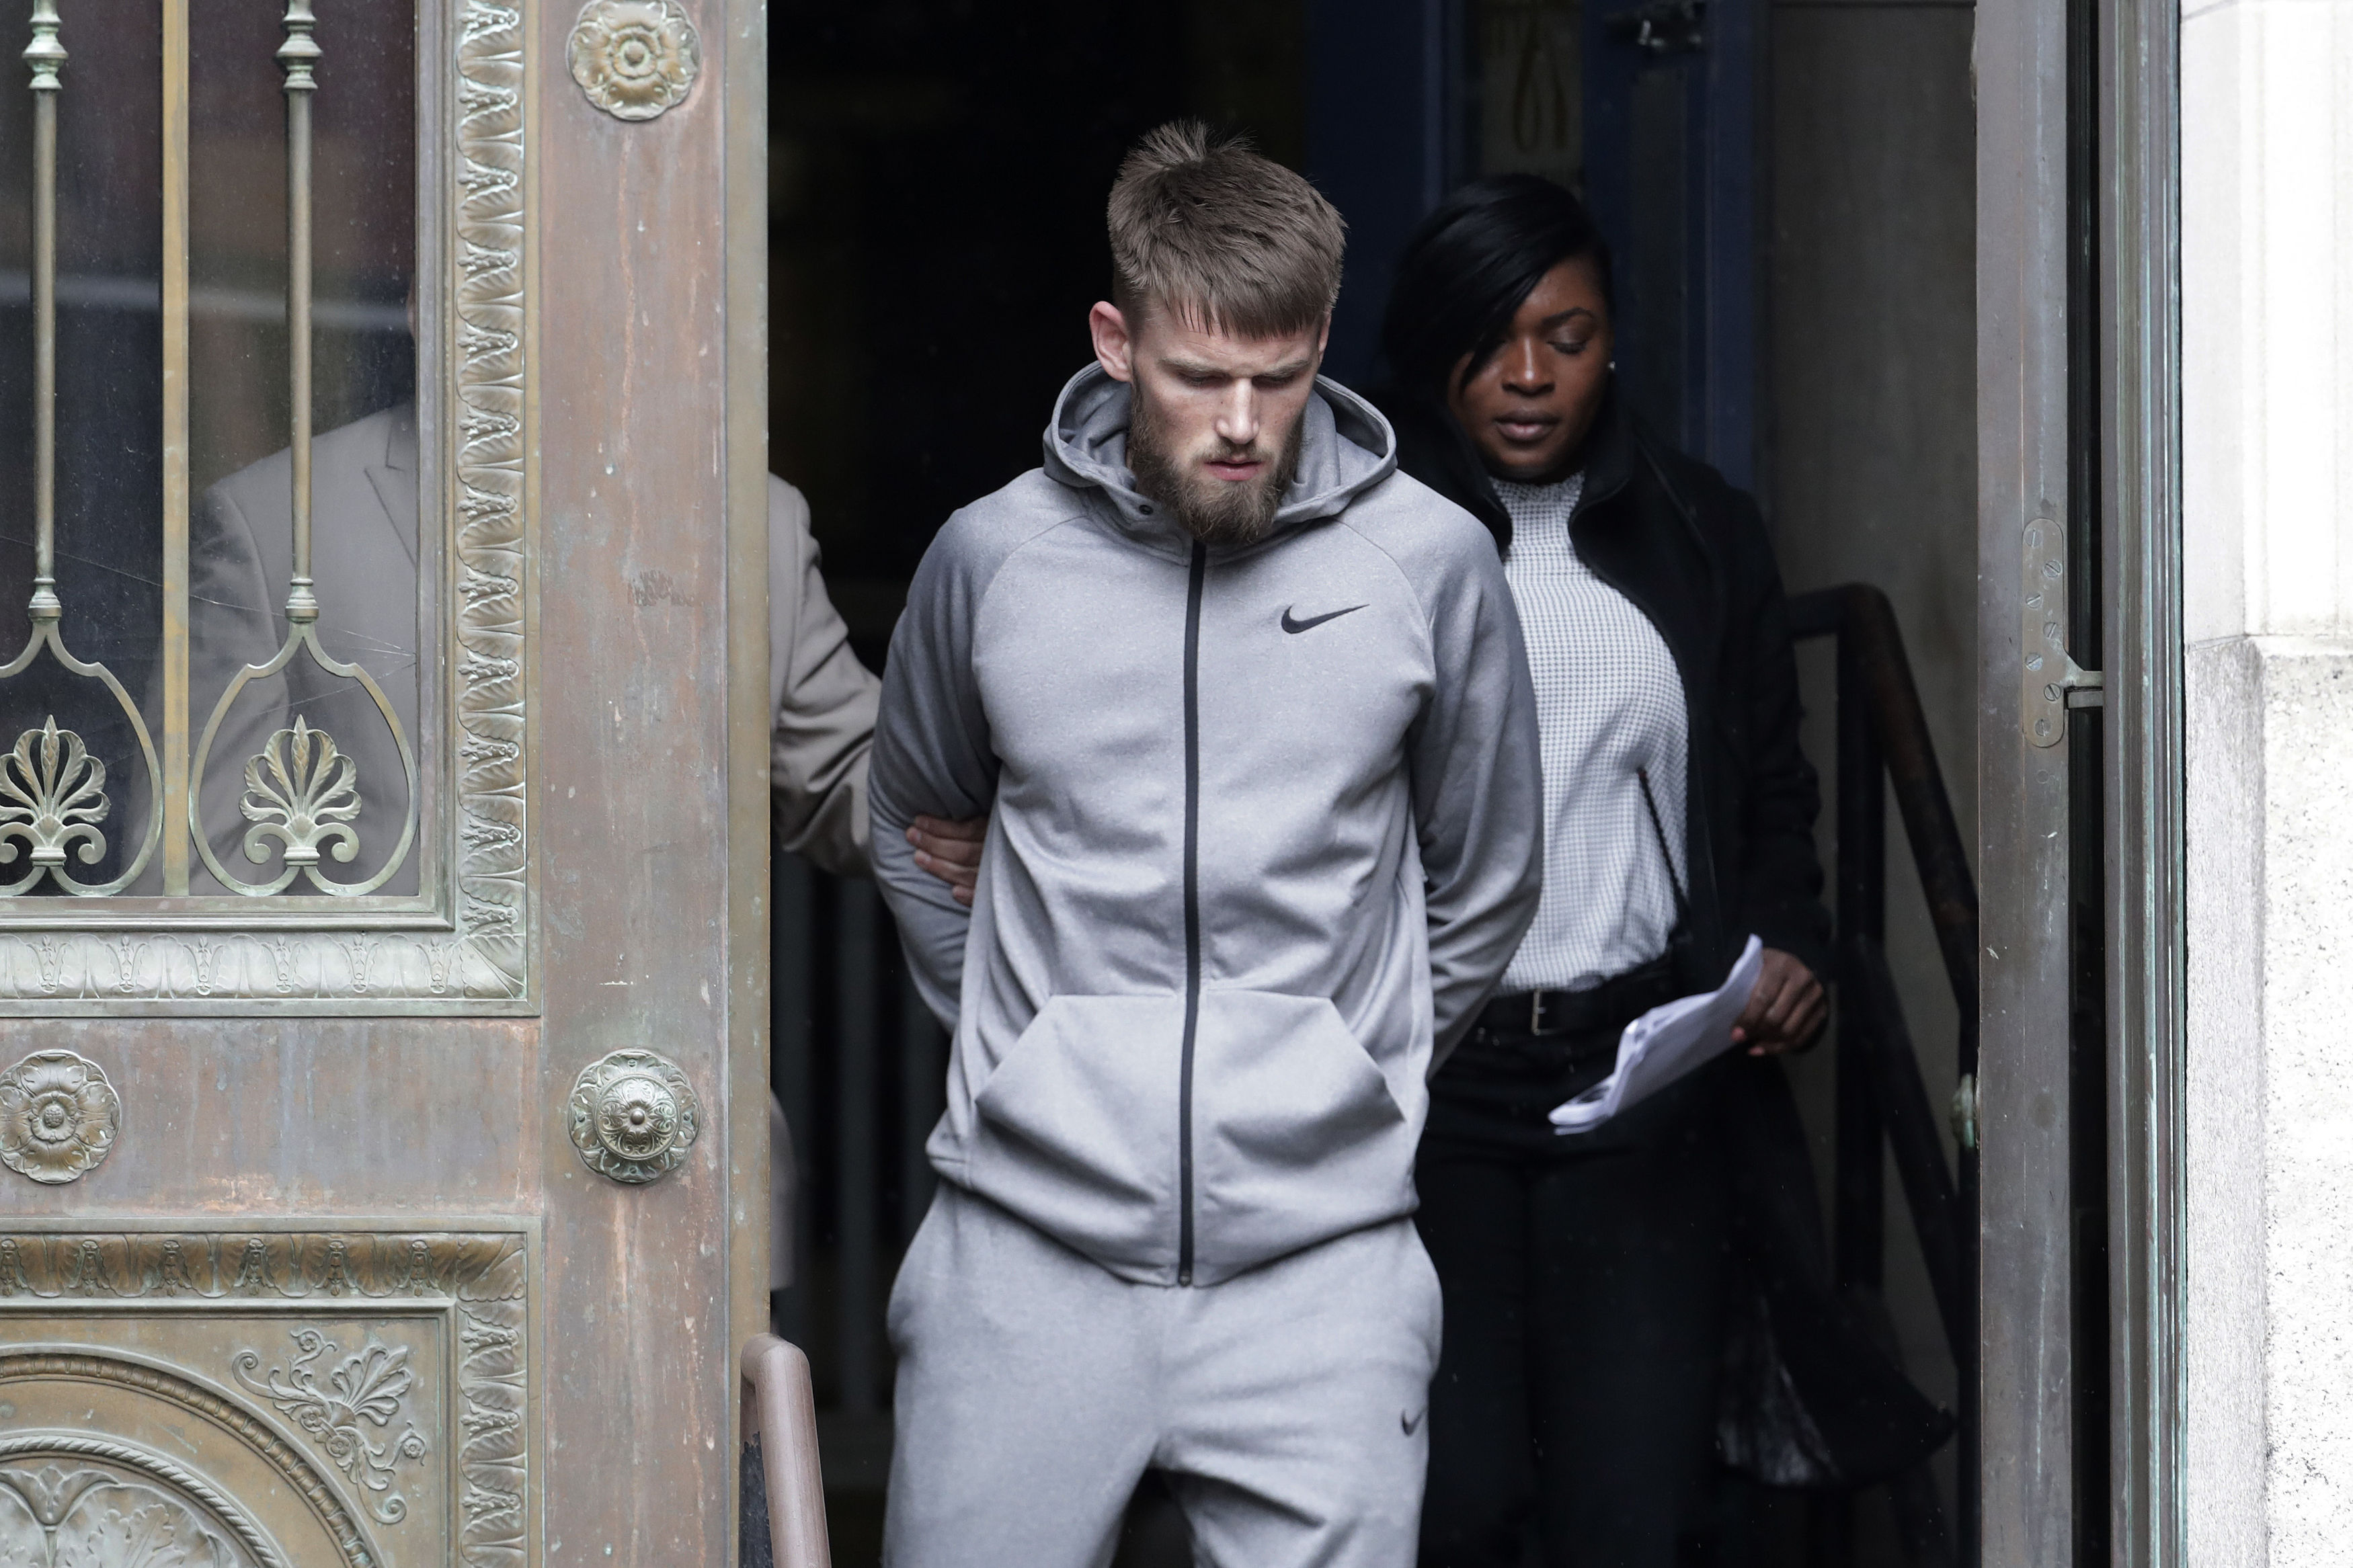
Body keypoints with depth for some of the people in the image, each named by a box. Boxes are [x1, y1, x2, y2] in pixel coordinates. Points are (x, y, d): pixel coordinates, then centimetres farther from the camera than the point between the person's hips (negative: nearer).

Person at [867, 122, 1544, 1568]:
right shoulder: (994, 556, 2)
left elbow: (1486, 881, 13)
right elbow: (911, 827, 20)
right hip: (1029, 1243, 1)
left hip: (1320, 1252, -1)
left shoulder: (1430, 562, 0)